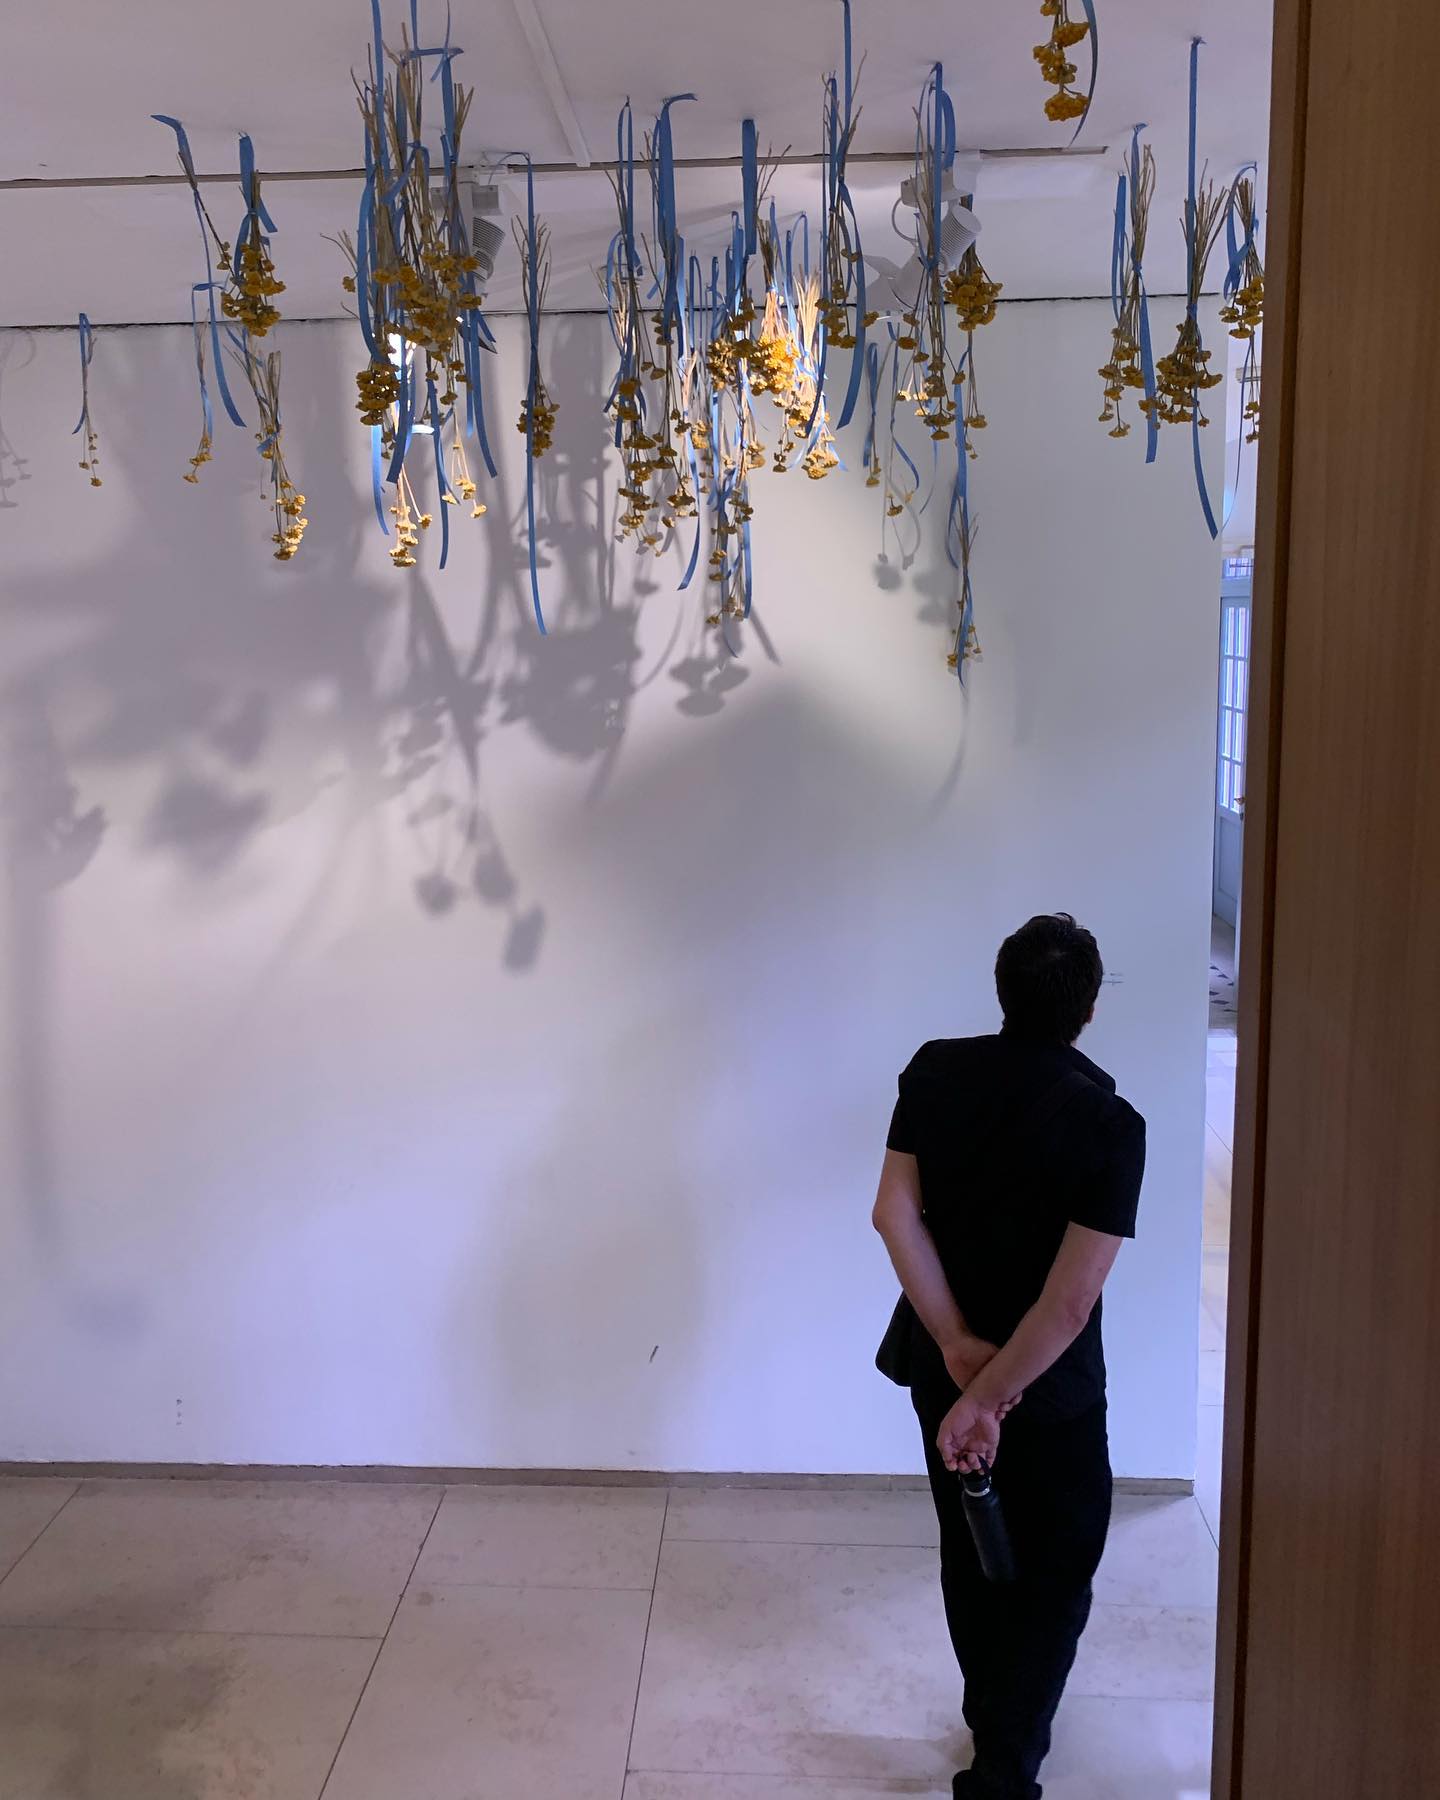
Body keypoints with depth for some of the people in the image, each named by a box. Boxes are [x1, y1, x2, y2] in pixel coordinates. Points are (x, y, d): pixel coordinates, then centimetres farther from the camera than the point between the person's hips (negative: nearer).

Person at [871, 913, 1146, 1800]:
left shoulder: (936, 1071, -10)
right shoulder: (1110, 1125, -21)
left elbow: (896, 1211, -14)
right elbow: (1070, 1302, -25)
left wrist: (957, 1347, -14)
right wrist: (988, 1397, -20)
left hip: (942, 1364, 5)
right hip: (1049, 1387, -4)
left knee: (971, 1543, 24)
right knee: (1055, 1570, 16)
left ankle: (994, 1712, 44)